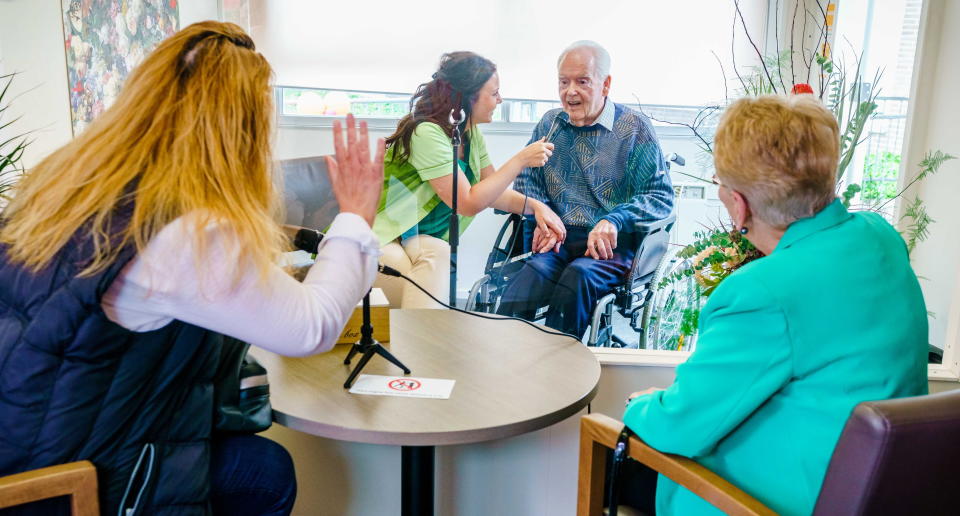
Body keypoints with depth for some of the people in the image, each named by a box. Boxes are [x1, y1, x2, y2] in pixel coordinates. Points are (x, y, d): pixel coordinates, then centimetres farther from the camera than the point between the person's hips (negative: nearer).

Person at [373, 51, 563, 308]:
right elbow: (469, 203, -23)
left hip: (420, 239, 6)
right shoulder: (428, 133, -22)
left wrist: (534, 205, -6)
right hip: (380, 236, -6)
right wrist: (521, 160, -18)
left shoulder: (472, 134, 4)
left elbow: (490, 191, 12)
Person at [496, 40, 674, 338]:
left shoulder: (635, 127, 6)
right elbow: (526, 179, 21)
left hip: (612, 246, -2)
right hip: (555, 241, 3)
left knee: (579, 274, -36)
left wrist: (614, 220, -17)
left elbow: (662, 196, 1)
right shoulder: (550, 124, 19)